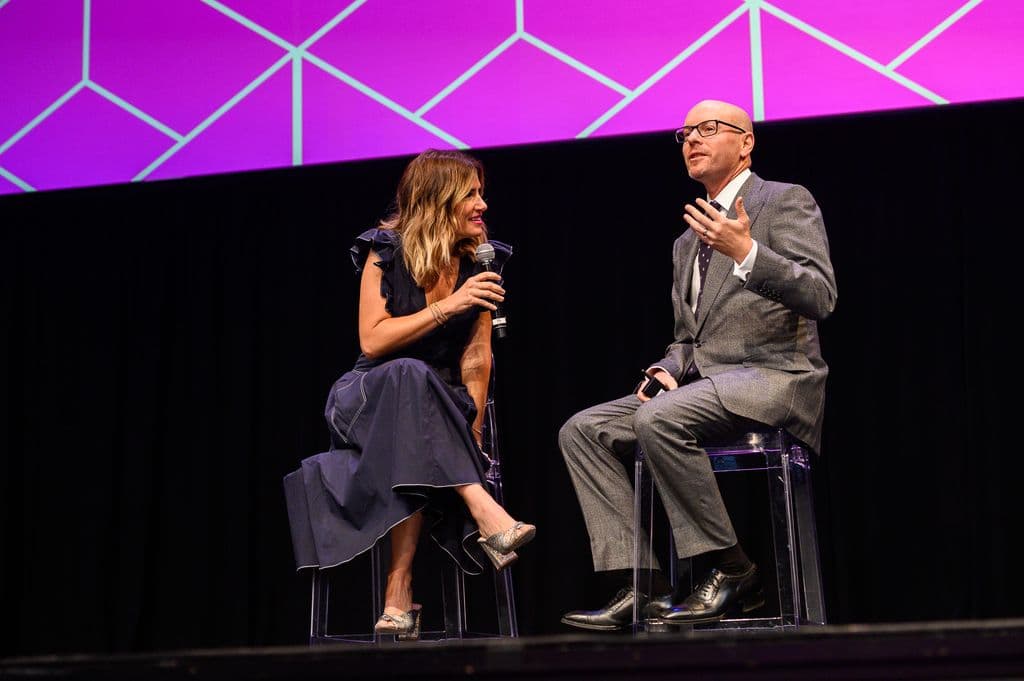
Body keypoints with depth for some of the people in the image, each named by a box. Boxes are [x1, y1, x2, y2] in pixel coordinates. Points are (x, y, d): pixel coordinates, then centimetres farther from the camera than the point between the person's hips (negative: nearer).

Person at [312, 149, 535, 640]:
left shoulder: (481, 261, 3)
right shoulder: (385, 253, -6)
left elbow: (477, 357, 2)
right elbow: (372, 342, -13)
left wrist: (472, 432, -7)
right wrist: (447, 308, -20)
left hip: (439, 405, 2)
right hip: (371, 398, -2)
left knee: (415, 449, -36)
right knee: (411, 375, -40)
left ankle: (399, 590, -39)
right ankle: (486, 516, -49)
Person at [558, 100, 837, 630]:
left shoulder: (786, 202, 1)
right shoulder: (688, 242, 25)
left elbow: (820, 297, -13)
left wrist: (746, 254, -26)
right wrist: (668, 370, 4)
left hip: (772, 377, -8)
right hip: (703, 383, 8)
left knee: (658, 419, -33)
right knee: (583, 431, -8)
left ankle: (731, 570, -20)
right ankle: (639, 586, -14)